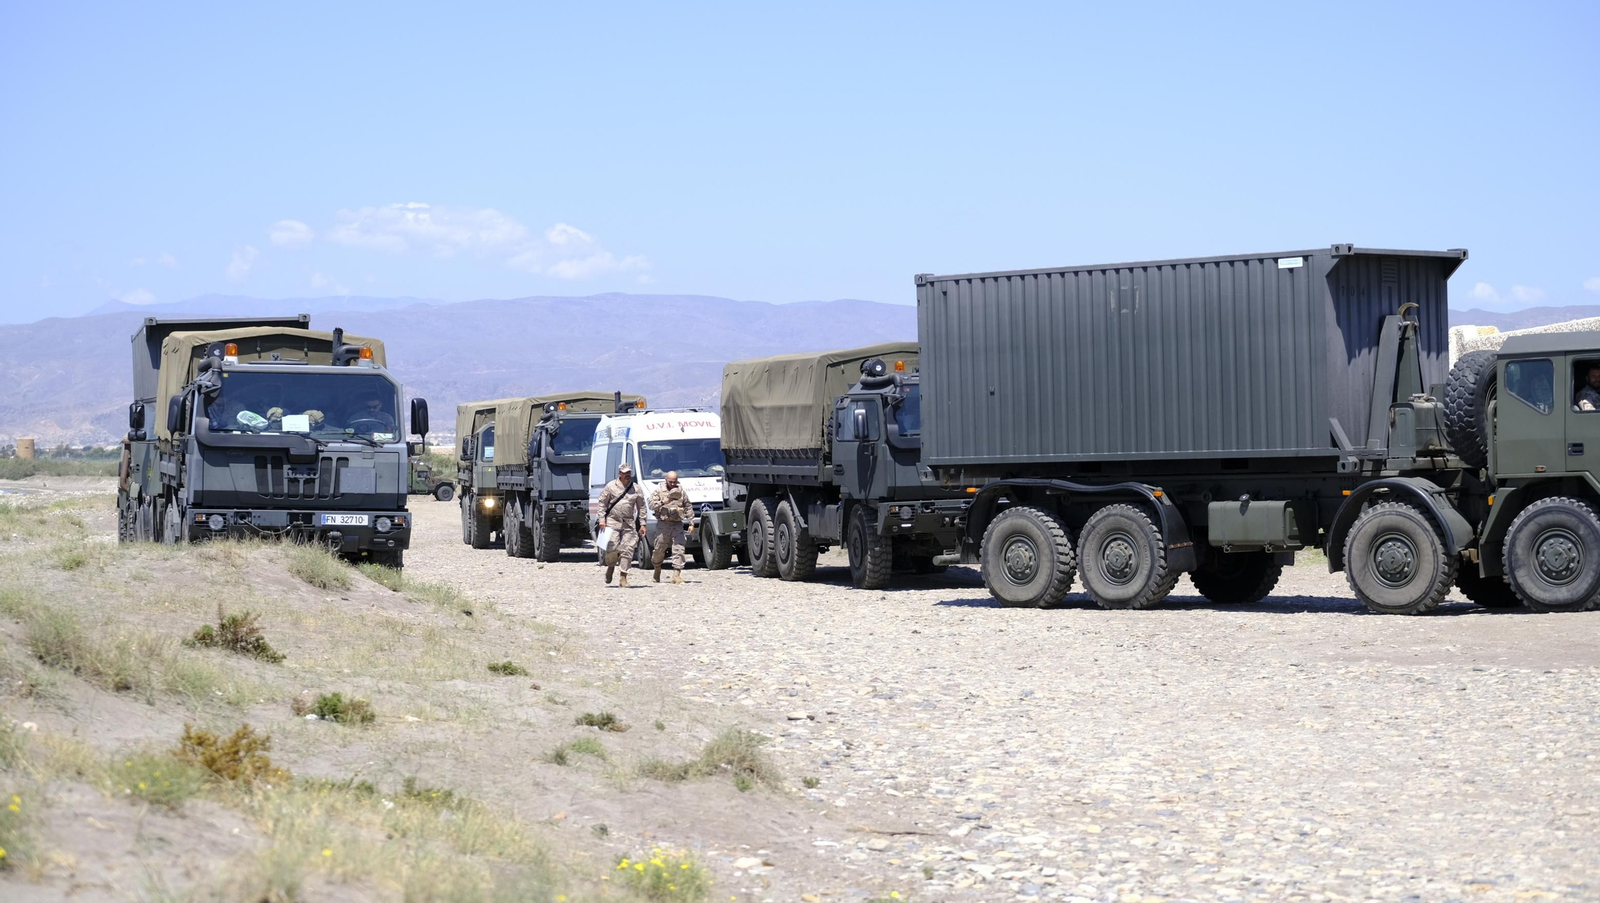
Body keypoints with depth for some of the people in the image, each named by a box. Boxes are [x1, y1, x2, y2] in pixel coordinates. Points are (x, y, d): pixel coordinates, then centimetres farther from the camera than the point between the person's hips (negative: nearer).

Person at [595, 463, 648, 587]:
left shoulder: (636, 489, 9)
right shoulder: (611, 486, 2)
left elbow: (641, 507, 14)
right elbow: (602, 503, 4)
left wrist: (642, 524, 8)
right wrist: (602, 519, -4)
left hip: (629, 524, 2)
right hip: (612, 522, -2)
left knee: (628, 550, -5)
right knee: (612, 548, -10)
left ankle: (623, 577, 1)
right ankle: (610, 567, 21)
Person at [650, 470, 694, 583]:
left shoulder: (682, 492, 12)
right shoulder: (659, 491, 5)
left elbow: (688, 508, 14)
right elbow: (651, 505, -6)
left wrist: (691, 523, 8)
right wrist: (663, 502, -20)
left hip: (678, 524, 1)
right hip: (663, 524, -1)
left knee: (679, 549, -10)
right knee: (659, 549, 5)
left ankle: (676, 574, -11)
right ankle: (657, 570, 28)